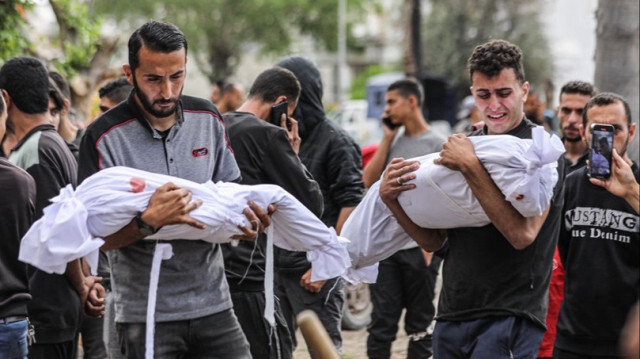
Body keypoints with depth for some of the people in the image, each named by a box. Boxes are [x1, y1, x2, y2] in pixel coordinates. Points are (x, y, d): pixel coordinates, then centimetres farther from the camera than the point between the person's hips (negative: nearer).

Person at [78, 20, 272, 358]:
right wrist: (150, 220, -28)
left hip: (213, 303, 4)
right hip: (147, 314, -4)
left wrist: (248, 220, -6)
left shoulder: (207, 118, 6)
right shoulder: (104, 137, -9)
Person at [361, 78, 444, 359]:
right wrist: (387, 139, 3)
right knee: (381, 322, 1)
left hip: (419, 249, -4)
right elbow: (368, 180, 4)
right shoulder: (394, 140, 14)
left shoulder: (438, 145, -2)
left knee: (419, 325, 5)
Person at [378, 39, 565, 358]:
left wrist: (470, 167, -21)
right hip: (451, 316, 6)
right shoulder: (464, 146, 13)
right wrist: (390, 198, -6)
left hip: (510, 319, -6)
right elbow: (433, 240, 11)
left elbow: (523, 233, -22)